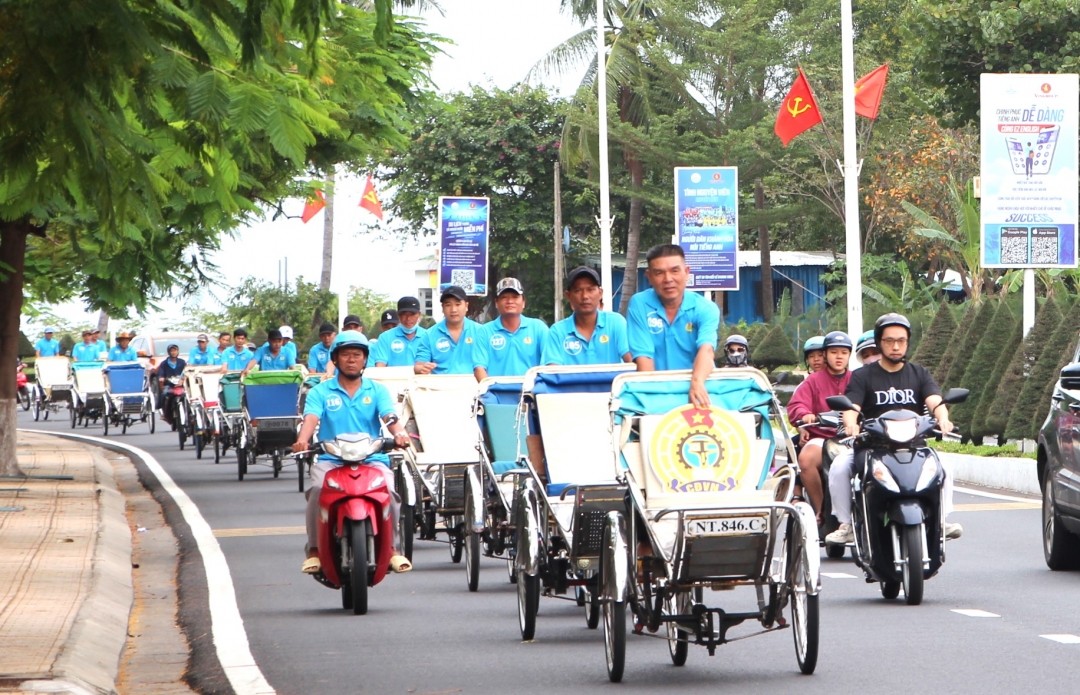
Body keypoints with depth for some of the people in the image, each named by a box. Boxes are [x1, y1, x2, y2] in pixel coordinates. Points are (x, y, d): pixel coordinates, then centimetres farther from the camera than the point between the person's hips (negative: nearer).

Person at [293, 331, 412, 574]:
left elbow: (389, 417, -4)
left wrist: (399, 434, -29)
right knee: (317, 490, -30)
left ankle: (393, 548, -12)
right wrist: (302, 440, -30)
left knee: (388, 491, -28)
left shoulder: (377, 390, 14)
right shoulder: (320, 392, 12)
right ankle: (315, 549, -18)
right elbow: (311, 418, -7)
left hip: (372, 458, 0)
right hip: (331, 460, 0)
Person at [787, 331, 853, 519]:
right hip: (821, 437, 0)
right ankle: (820, 510, -19)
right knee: (806, 458, -35)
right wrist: (805, 415, -23)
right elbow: (795, 405, 1)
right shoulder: (814, 381, 16)